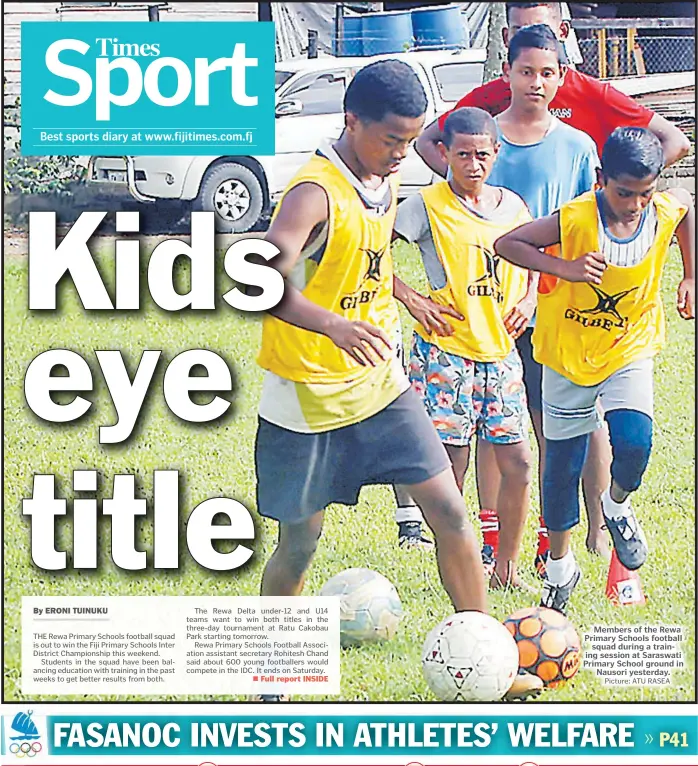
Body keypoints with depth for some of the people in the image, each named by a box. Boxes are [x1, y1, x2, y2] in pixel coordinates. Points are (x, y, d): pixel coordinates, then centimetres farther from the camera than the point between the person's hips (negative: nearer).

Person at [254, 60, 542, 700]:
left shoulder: (386, 180, 3)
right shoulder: (315, 194, -23)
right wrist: (333, 325, -51)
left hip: (378, 383, 7)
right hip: (308, 398, -7)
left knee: (450, 511, 1)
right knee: (299, 545, 4)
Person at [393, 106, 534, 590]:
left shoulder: (513, 206, 10)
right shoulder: (428, 206, -6)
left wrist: (524, 304, 10)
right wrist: (411, 298, -13)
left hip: (501, 351, 5)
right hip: (446, 351, -5)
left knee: (517, 462, 3)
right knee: (452, 465, -3)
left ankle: (506, 566, 16)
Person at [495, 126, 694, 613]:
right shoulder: (575, 219, -24)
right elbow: (506, 244, -17)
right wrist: (566, 269, -29)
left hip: (630, 350, 2)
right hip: (568, 353, -1)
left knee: (634, 444, -22)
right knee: (562, 466, 6)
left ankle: (617, 503, 13)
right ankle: (560, 565, 28)